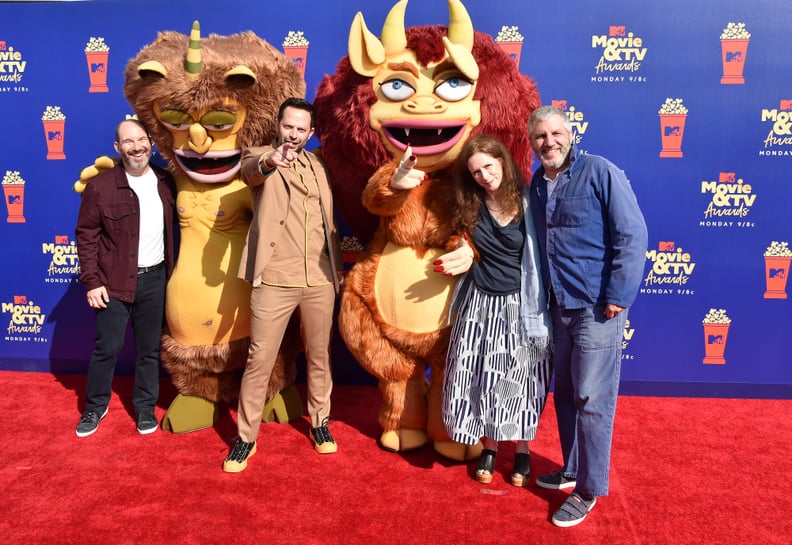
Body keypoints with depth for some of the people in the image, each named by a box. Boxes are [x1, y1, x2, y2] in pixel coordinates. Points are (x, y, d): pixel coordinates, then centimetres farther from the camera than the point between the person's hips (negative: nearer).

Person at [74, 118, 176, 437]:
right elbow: (86, 235, -5)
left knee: (149, 348, 12)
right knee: (106, 348, 5)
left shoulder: (165, 183, 3)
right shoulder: (101, 187, -8)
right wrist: (92, 282, -9)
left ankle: (145, 407, 27)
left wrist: (169, 270, 7)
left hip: (154, 279, 3)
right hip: (115, 282, -3)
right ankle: (95, 407, 26)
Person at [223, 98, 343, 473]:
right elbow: (249, 171, -25)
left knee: (319, 356, 14)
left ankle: (320, 422, 31)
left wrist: (337, 267, 17)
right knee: (259, 360, -1)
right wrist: (269, 161, -48)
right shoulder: (259, 157, 1)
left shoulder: (317, 166, 15)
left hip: (320, 279, 4)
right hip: (275, 279, -4)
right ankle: (246, 436, 14)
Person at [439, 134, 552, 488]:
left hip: (520, 305, -3)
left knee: (521, 381, 7)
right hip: (481, 304, 4)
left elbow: (543, 256, -10)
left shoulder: (529, 201, -12)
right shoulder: (471, 206, 0)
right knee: (482, 379, 8)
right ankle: (489, 449, 28)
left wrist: (543, 304, -11)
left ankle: (522, 452, 27)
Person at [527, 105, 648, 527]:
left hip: (597, 307, -6)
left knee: (592, 399, 0)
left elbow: (632, 235, -12)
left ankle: (589, 489, 15)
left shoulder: (601, 172, -9)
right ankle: (572, 470, 33)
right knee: (565, 394, 16)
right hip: (558, 306, 7)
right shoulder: (536, 184, 10)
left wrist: (618, 296, -16)